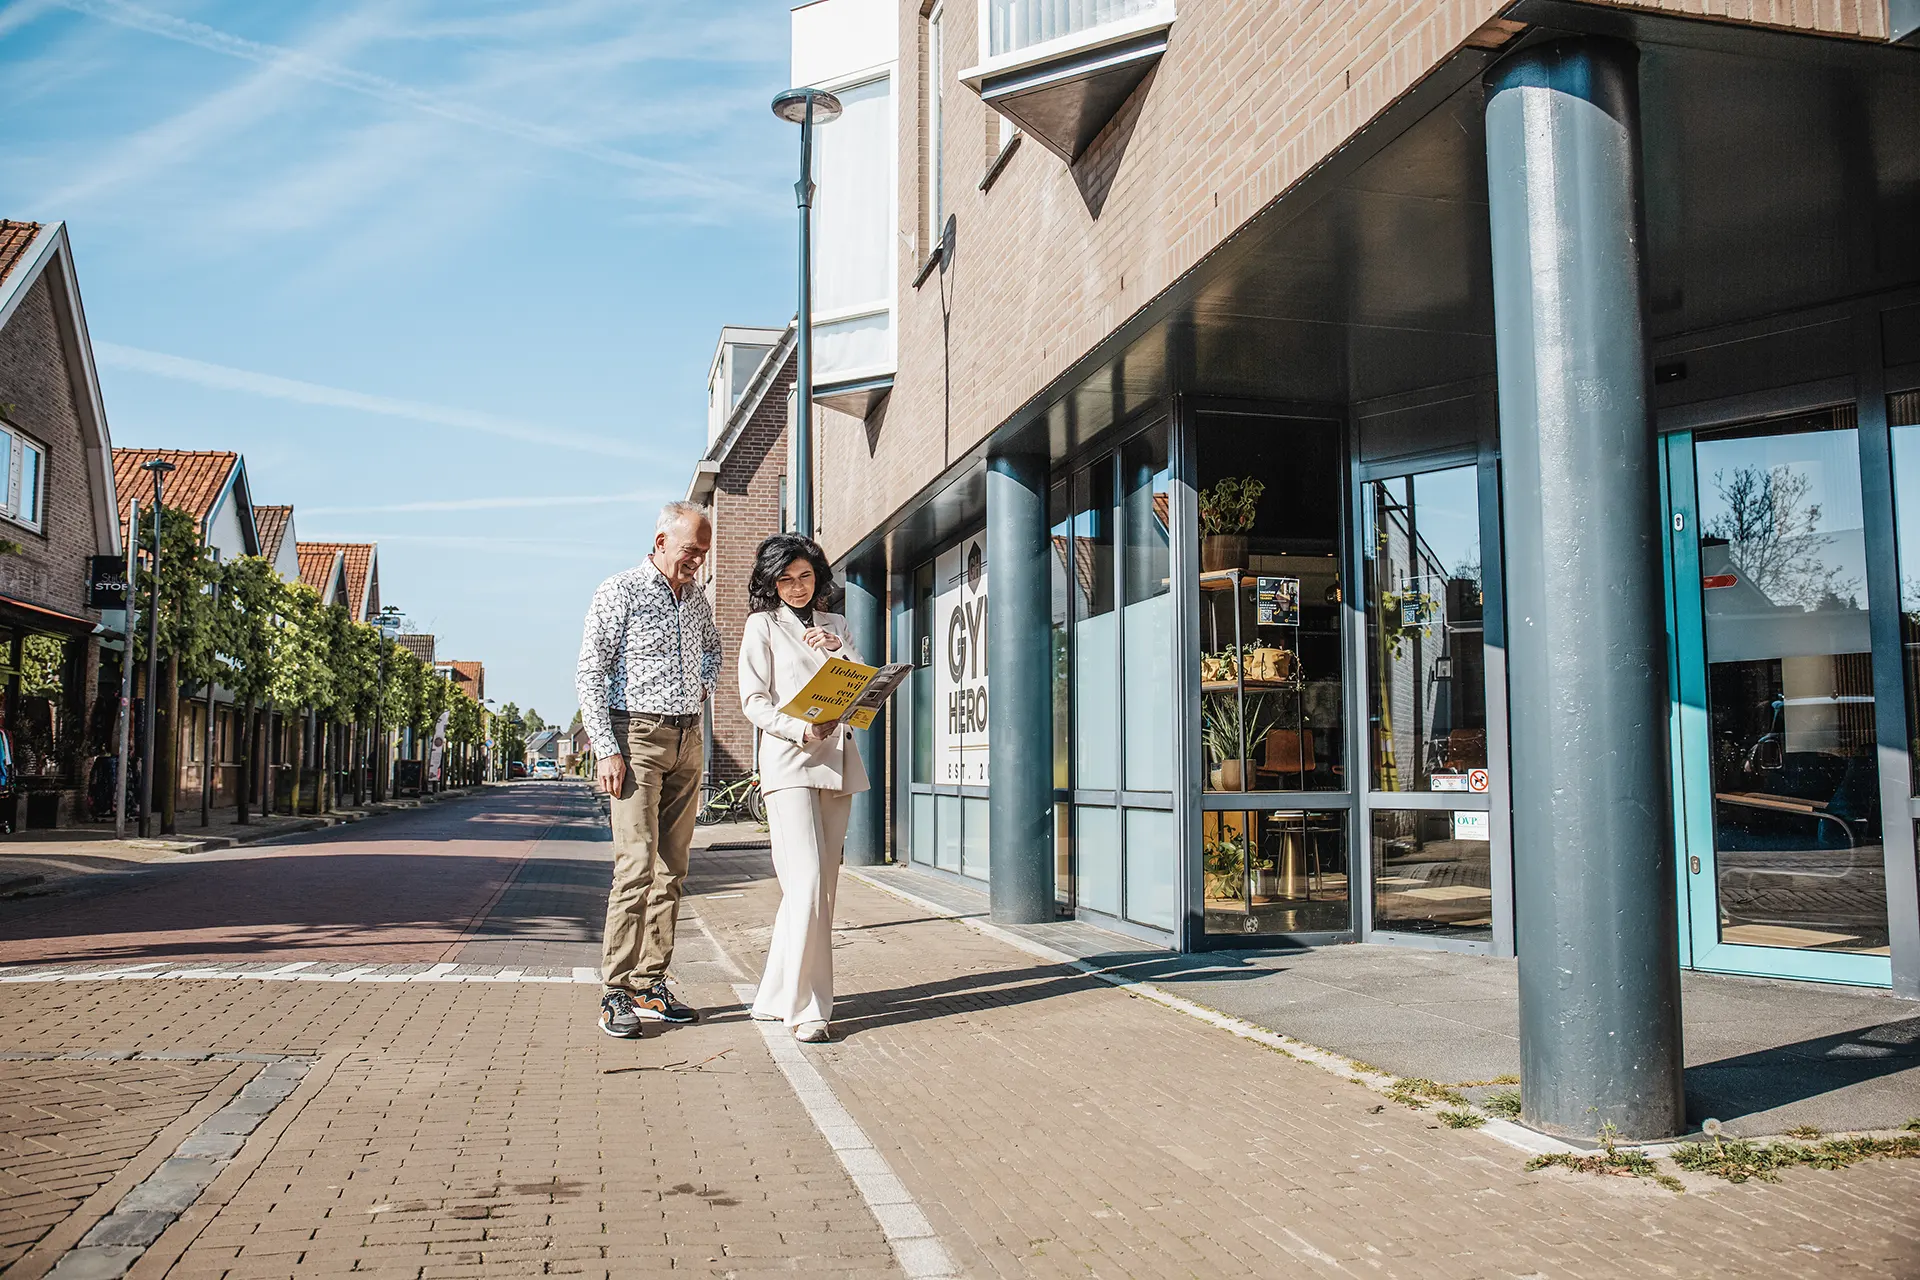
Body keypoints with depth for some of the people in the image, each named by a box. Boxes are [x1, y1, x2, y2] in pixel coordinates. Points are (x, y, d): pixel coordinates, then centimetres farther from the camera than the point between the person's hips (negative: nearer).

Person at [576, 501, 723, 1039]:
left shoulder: (695, 598, 15)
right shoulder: (620, 592, -4)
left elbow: (713, 647, 36)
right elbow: (590, 675, -8)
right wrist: (607, 749, -15)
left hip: (687, 740, 7)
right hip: (637, 736, -6)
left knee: (671, 869, 5)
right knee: (637, 865, -13)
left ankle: (651, 985, 11)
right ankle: (616, 995, -8)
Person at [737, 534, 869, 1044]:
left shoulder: (835, 625, 20)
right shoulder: (762, 625, 6)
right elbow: (754, 702, -2)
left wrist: (838, 651, -6)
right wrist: (802, 730, -17)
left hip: (837, 761, 5)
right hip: (788, 761, -5)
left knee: (821, 884, 4)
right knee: (807, 880, -16)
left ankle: (777, 997, 14)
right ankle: (806, 1007, -12)